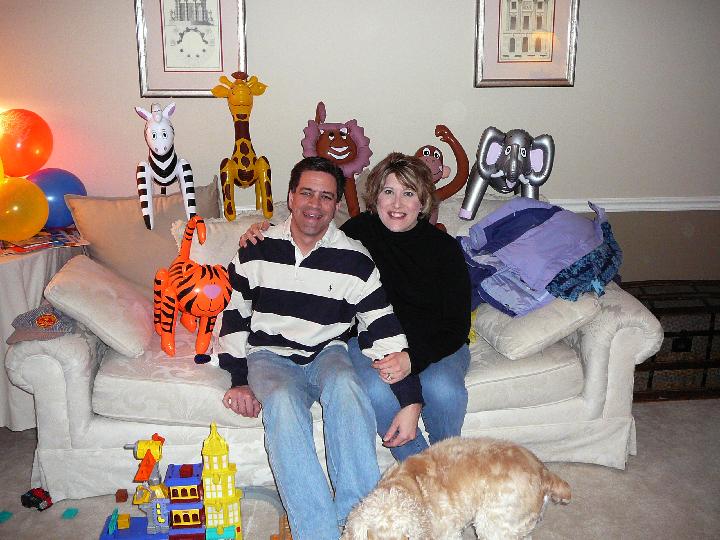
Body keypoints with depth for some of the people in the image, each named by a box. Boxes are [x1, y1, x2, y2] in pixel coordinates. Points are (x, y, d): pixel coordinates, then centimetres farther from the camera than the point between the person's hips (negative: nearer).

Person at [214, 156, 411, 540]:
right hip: (270, 354, 0)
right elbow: (234, 316, 7)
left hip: (327, 352, 0)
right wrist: (240, 380, 0)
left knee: (345, 386, -36)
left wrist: (397, 361, -16)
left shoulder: (354, 260, -1)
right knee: (282, 400, -35)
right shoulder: (258, 251, 2)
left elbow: (381, 326, 2)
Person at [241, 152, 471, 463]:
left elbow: (457, 325, -9)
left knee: (442, 388, -32)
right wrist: (267, 233, -7)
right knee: (376, 389, -32)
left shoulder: (444, 248, -6)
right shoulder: (358, 232, -4)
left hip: (435, 344, 0)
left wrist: (413, 359, -27)